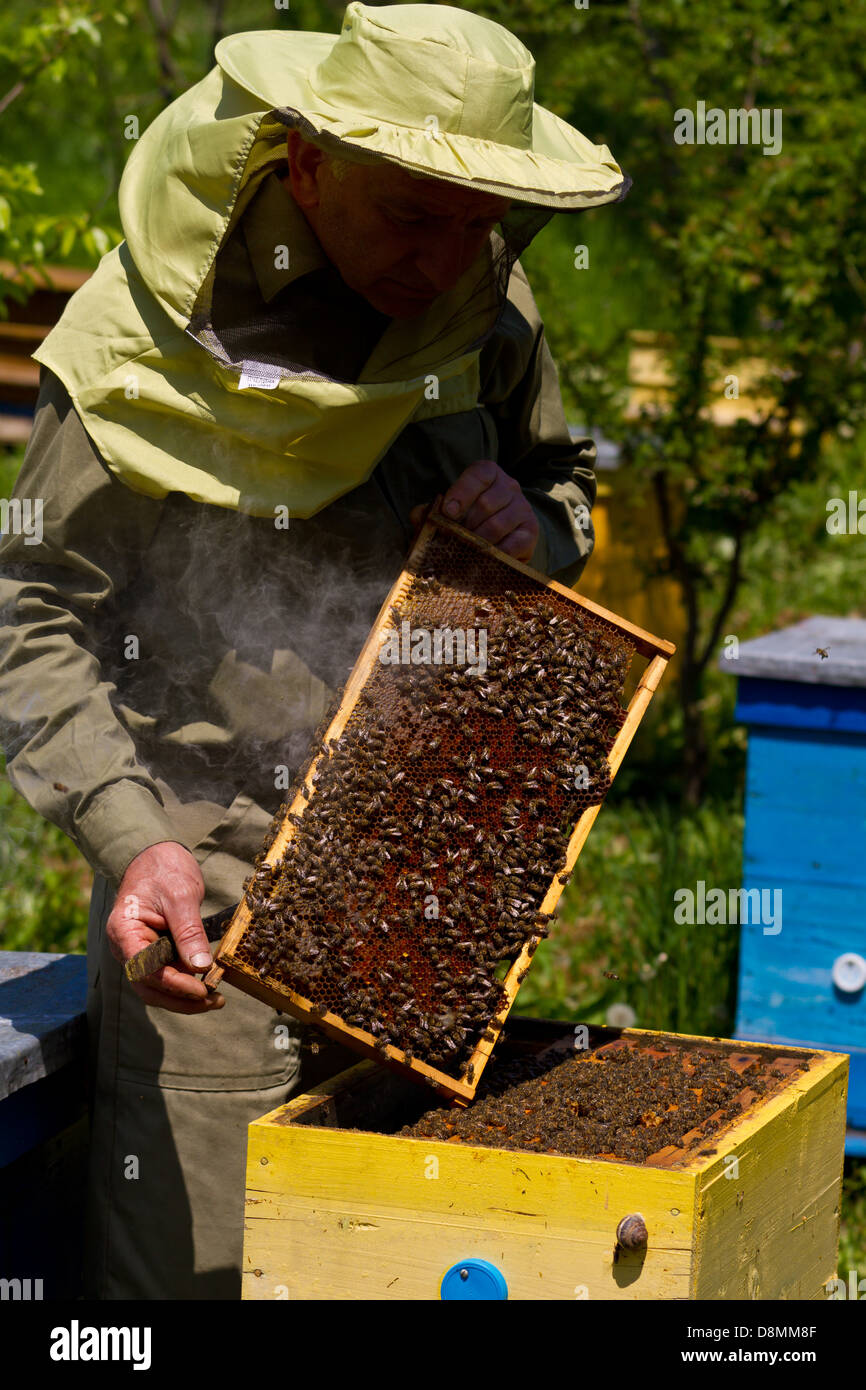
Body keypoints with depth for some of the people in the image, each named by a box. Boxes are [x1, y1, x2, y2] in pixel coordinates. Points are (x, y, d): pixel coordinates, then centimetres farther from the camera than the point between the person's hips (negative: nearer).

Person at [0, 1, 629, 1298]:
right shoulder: (138, 340, -14)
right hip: (207, 859, -4)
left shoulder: (484, 303, 0)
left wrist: (537, 533, -6)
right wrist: (132, 838, -23)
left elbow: (561, 480, 19)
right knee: (190, 1254, -4)